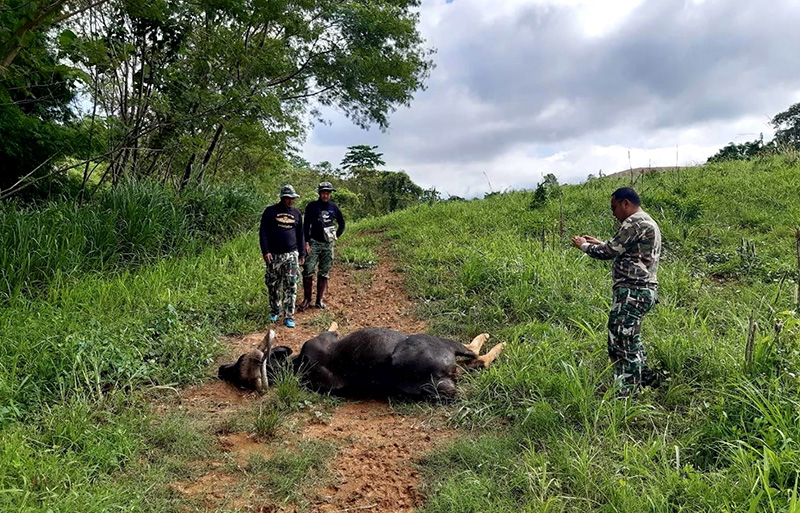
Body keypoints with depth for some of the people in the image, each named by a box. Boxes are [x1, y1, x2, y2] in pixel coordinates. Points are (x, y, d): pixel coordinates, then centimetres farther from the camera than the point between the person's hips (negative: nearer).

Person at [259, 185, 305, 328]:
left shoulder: (296, 213, 11)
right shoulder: (270, 211, 0)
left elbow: (300, 235, 16)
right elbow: (263, 232, -2)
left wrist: (302, 254, 14)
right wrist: (265, 251, -11)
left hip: (291, 255, 2)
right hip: (273, 255, -1)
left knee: (291, 286, -4)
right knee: (273, 286, 7)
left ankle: (289, 317, 0)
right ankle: (274, 312, 24)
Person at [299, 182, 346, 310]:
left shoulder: (333, 207, 7)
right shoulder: (312, 206, -1)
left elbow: (342, 223, 20)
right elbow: (306, 225, -3)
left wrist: (336, 236, 8)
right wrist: (306, 242, -10)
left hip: (328, 245, 3)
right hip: (314, 243, -3)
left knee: (324, 273, 6)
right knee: (308, 271, -8)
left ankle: (320, 300, 14)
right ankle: (307, 299, 1)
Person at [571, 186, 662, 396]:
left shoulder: (635, 222, -15)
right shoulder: (647, 222, 19)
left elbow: (609, 252, -14)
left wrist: (584, 246, 2)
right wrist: (597, 243, 22)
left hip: (632, 292, -11)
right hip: (642, 290, 11)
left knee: (622, 342, -7)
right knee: (630, 339, 23)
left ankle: (625, 393, -2)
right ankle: (646, 378, 36)